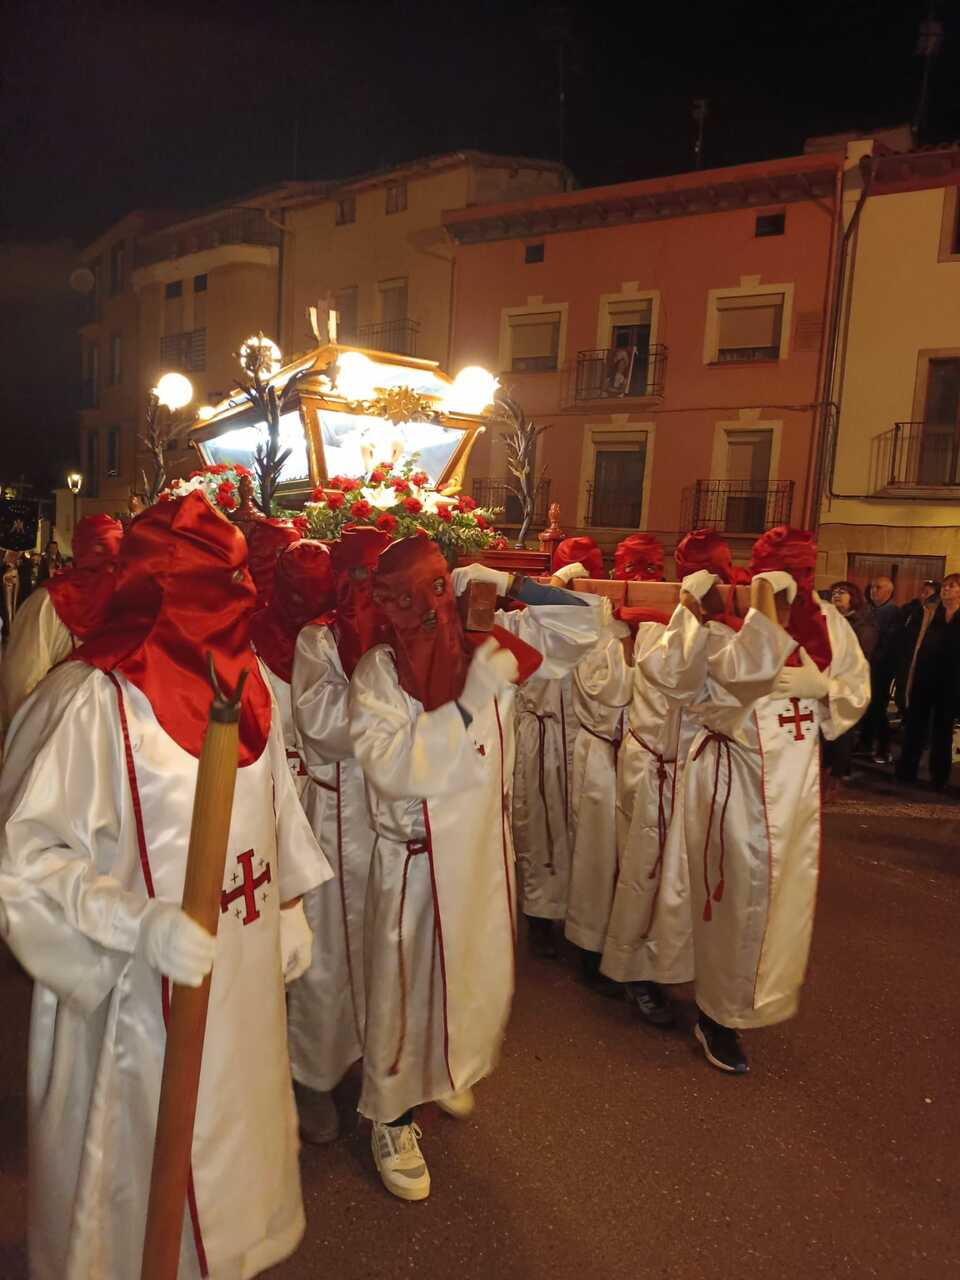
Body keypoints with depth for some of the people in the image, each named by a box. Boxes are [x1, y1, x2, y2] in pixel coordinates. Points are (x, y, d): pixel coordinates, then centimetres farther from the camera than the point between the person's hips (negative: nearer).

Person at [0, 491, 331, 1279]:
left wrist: (289, 905, 13)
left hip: (248, 974, 7)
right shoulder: (96, 700, -23)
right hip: (148, 992, -7)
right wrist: (140, 924, -30)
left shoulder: (242, 682, -1)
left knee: (237, 1133, 27)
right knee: (155, 1159, 16)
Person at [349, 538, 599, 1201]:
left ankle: (448, 1070, 53)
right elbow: (390, 766, -26)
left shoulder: (488, 644, -5)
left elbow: (583, 624, -2)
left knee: (480, 970, 23)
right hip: (416, 853, -4)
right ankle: (393, 1114, 35)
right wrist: (472, 698, -28)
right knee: (407, 979, 11)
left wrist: (507, 586, -13)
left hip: (486, 844, 5)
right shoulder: (379, 671, -14)